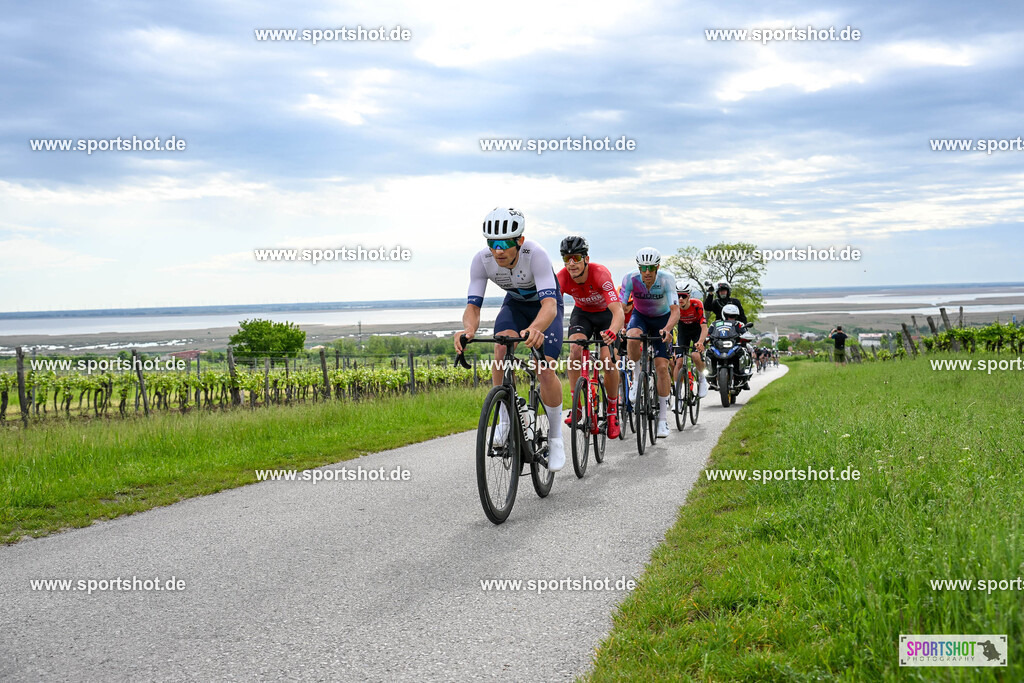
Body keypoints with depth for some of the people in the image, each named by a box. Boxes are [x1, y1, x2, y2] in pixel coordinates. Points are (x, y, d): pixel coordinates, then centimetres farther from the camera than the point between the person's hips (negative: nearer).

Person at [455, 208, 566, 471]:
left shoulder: (536, 254, -38)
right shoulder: (482, 259, -27)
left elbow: (550, 305, -47)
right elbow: (473, 306, -27)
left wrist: (535, 328, -69)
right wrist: (468, 329, -51)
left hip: (546, 305, -3)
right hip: (515, 304, 3)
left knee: (545, 370, -18)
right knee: (502, 346, -29)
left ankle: (555, 438, 3)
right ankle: (505, 419, -12)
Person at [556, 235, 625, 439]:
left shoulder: (600, 274, -36)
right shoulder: (562, 278, -27)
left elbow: (618, 311, -45)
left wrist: (611, 332, -66)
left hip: (605, 313, -2)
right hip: (582, 313, 2)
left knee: (607, 360, -19)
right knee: (575, 350, -24)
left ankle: (612, 410, 3)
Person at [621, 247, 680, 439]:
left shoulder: (666, 279, -29)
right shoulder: (630, 279, -25)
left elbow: (675, 311, -35)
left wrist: (667, 329, -54)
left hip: (662, 319, -1)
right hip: (640, 317, 1)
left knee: (662, 366, -11)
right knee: (633, 338, -36)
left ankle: (663, 417, 0)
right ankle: (636, 379, -12)